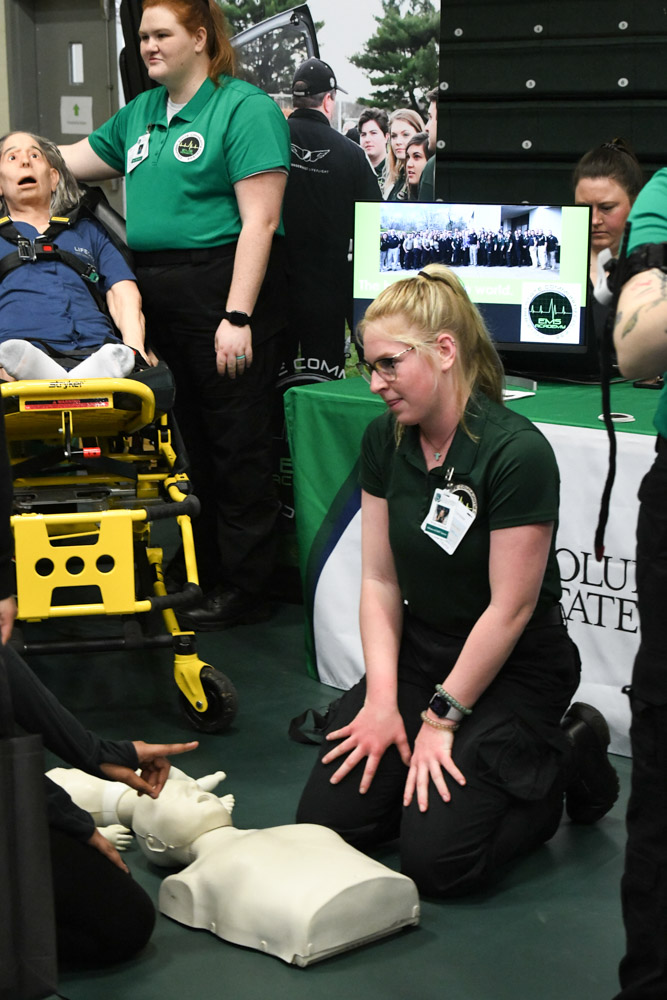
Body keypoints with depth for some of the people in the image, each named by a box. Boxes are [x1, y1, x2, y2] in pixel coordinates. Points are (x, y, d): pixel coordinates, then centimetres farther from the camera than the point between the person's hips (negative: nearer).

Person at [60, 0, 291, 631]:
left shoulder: (244, 108, -7)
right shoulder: (142, 113, 17)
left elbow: (259, 221, -14)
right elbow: (69, 161, 27)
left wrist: (237, 318, -19)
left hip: (224, 286, -7)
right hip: (158, 292, 8)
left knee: (236, 441, -2)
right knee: (189, 435, 14)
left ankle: (244, 588, 5)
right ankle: (204, 561, 27)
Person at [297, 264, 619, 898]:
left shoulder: (518, 453, -24)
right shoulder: (384, 440, -2)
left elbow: (509, 609, -20)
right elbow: (380, 580, 0)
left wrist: (442, 719, -14)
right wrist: (381, 699, -10)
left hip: (514, 669, -6)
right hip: (419, 650, 6)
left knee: (435, 859, -16)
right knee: (324, 820, -5)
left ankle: (566, 760, 9)